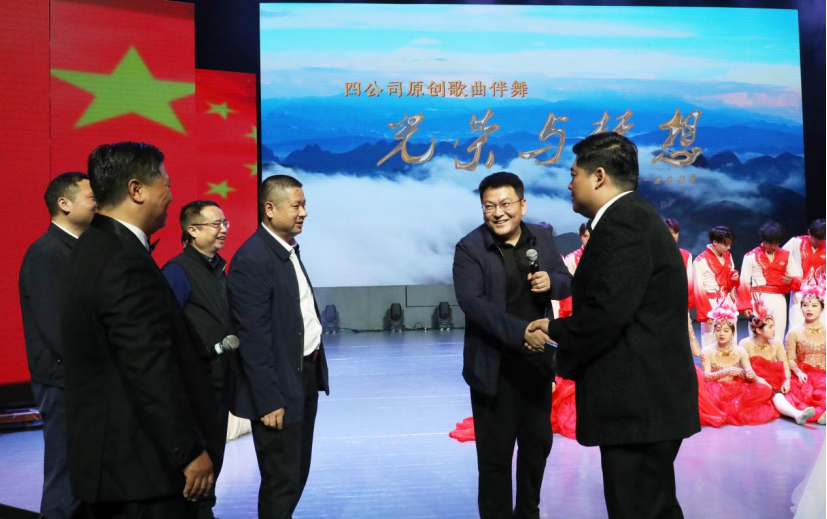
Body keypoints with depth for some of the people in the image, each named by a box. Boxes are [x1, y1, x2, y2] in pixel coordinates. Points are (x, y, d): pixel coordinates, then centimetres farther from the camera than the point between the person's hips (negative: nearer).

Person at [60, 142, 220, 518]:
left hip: (109, 453, 10)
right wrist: (190, 451, -18)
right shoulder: (127, 263, -21)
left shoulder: (93, 248, 10)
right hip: (140, 461, -10)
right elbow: (152, 371, -23)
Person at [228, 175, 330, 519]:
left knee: (297, 473, 19)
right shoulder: (252, 258, -18)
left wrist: (314, 370, 10)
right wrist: (269, 399, -20)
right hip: (280, 385, -9)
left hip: (306, 375, 9)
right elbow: (254, 337, -20)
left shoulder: (290, 249, 10)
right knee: (282, 479, 3)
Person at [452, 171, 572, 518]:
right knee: (495, 454, 4)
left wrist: (552, 281, -14)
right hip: (495, 367, -5)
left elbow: (566, 282, 10)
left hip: (537, 361, 5)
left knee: (538, 444, 18)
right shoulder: (470, 247, -11)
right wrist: (520, 331, -33)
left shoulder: (543, 237, 4)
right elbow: (471, 302, -22)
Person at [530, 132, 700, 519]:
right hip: (648, 399, 11)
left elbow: (607, 312, -24)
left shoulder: (622, 222, -17)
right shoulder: (634, 217, 15)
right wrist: (558, 327, 12)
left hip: (637, 403, -11)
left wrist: (565, 357, -8)